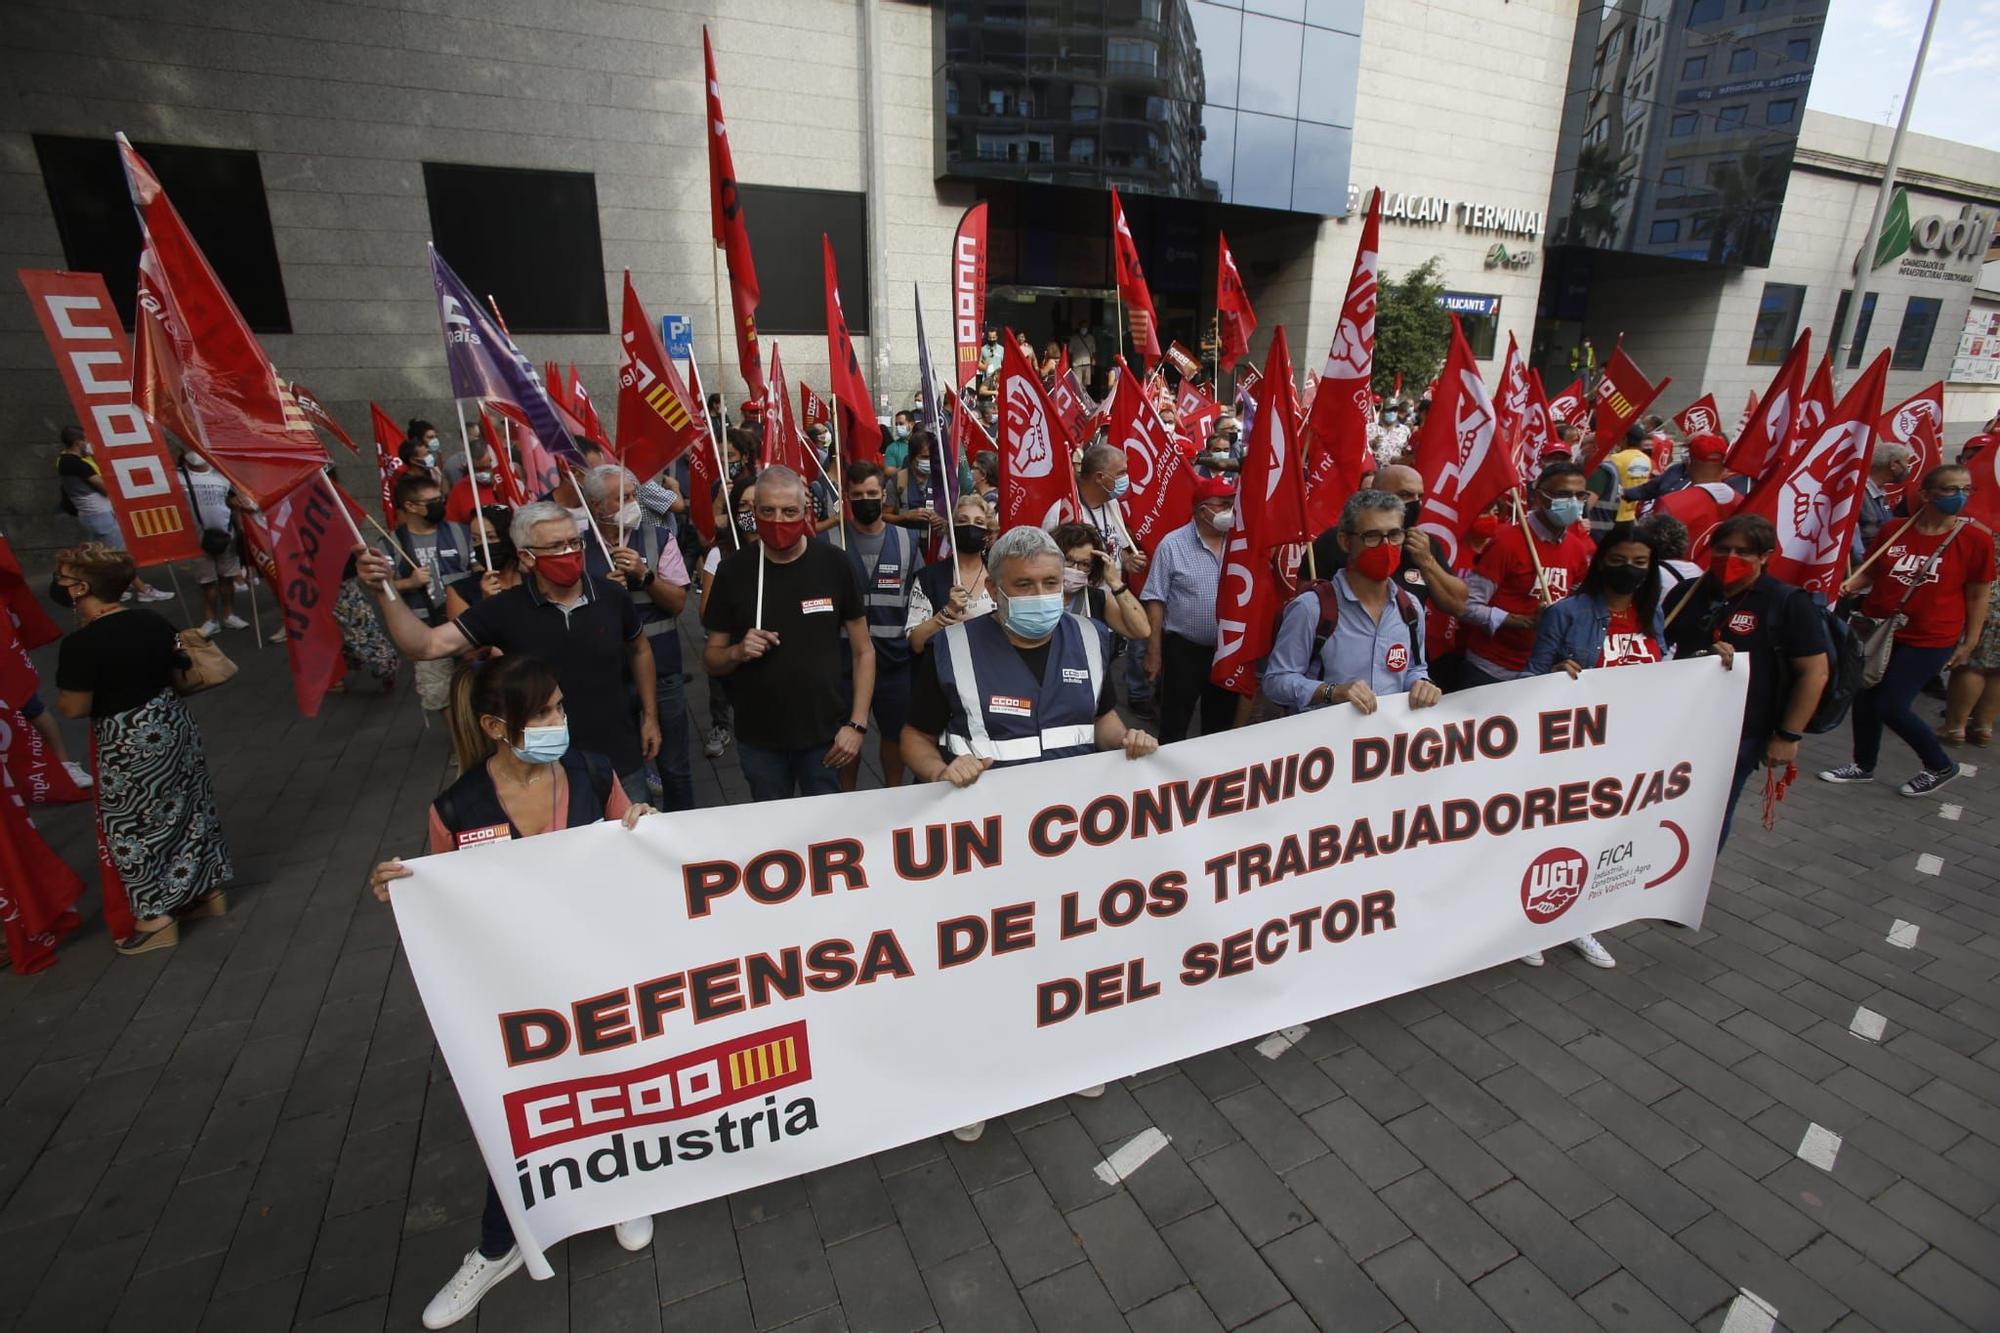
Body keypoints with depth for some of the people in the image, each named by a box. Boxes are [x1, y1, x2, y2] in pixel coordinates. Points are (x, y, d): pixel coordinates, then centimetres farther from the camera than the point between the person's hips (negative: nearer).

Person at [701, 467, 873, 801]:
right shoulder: (734, 570, -3)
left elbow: (863, 651, -1)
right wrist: (737, 653, -17)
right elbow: (711, 659, 5)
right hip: (758, 738, 1)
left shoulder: (834, 565, -7)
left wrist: (857, 725, -8)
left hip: (826, 734, -1)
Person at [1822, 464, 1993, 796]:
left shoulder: (1976, 538, -5)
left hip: (1929, 639, -3)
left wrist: (1969, 643, 0)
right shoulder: (1895, 531, 0)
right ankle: (1863, 765, 30)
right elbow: (1870, 571, 12)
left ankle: (1940, 766, 19)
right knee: (1865, 698, 10)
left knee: (1891, 707, -7)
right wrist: (1850, 585, -9)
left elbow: (1977, 595, -1)